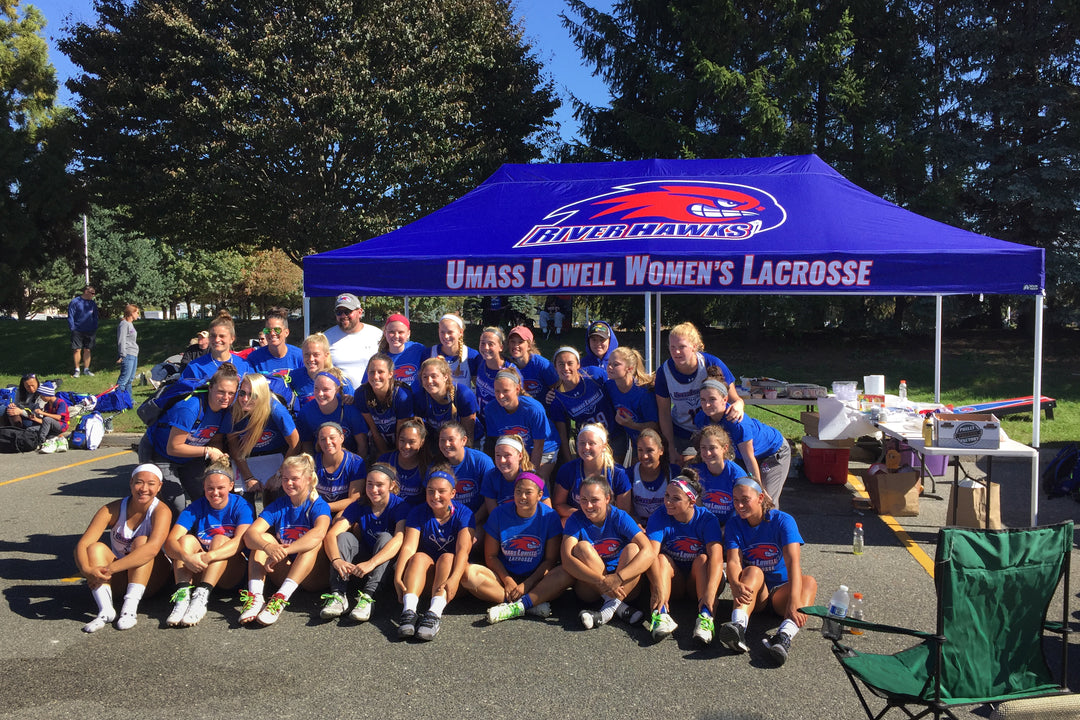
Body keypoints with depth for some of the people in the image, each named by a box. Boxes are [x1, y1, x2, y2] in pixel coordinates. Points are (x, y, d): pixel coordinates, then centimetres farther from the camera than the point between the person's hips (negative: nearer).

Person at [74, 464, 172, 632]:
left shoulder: (161, 511, -18)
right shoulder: (113, 510, -10)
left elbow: (152, 548, -36)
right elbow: (82, 544, -20)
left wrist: (110, 569, -43)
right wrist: (87, 570, -41)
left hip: (151, 578, -2)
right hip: (118, 580, 3)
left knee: (141, 541, -27)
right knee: (95, 548, -22)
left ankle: (130, 608, -36)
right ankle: (106, 611, -37)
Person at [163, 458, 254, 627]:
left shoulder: (241, 507, -6)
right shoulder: (195, 508, -1)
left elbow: (241, 541, -25)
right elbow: (170, 541, -16)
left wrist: (207, 557, -40)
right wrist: (186, 557, -39)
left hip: (231, 572, -2)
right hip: (197, 572, 3)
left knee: (220, 539, -27)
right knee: (186, 539, -21)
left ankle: (201, 598, -41)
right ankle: (182, 596, -38)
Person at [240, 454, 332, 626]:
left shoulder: (318, 505, -7)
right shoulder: (278, 506, 4)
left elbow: (319, 533, -31)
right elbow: (250, 533, -14)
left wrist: (283, 551, -42)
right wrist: (268, 548, -37)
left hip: (312, 577, -3)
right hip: (285, 574, 4)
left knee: (315, 542, -29)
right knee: (264, 538, -14)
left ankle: (281, 598, -41)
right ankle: (255, 596, -34)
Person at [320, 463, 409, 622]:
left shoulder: (401, 506, -15)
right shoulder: (359, 506, -5)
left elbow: (400, 539, -33)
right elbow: (331, 535, -17)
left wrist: (371, 563, -47)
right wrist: (336, 560, -39)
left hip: (388, 563, -3)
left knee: (385, 537, -30)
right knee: (344, 537, -20)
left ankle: (367, 596, -41)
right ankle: (338, 596, -34)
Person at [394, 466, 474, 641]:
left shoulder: (463, 514, -8)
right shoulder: (418, 513, -2)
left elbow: (463, 550, -22)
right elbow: (408, 547, -14)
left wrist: (453, 579, -39)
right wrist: (397, 577, -30)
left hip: (452, 567, -2)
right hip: (427, 574, 2)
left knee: (447, 558, -31)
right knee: (419, 557, -28)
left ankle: (434, 614, -47)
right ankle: (409, 611, -46)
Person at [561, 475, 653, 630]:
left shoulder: (620, 517, -9)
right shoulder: (576, 520, -8)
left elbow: (648, 552, -22)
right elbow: (567, 560, -23)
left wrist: (618, 578, -37)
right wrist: (601, 581, -37)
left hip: (623, 586, 0)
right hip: (589, 587, 0)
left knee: (633, 548, -22)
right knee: (582, 547, -22)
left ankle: (610, 607, -34)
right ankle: (618, 606, -29)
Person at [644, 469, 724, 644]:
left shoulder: (707, 519, -14)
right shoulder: (659, 517, -11)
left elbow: (716, 557, -29)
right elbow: (651, 554, -26)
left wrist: (709, 592, -46)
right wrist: (658, 588, -44)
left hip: (698, 581, -1)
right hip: (674, 584, 1)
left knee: (703, 559, -28)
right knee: (662, 559, -26)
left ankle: (705, 616, -45)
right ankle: (661, 614, -45)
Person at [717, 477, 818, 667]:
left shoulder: (783, 521, -10)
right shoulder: (734, 525, -3)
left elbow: (793, 562, -24)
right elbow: (733, 562, -17)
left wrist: (793, 601, -41)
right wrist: (736, 584, -42)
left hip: (780, 591, 0)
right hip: (753, 594, 1)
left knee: (809, 581, -30)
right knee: (753, 571, -30)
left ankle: (784, 636, -56)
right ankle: (738, 627, -55)